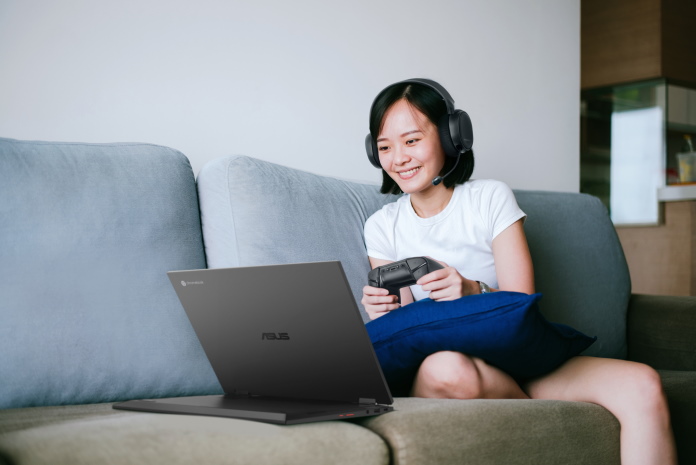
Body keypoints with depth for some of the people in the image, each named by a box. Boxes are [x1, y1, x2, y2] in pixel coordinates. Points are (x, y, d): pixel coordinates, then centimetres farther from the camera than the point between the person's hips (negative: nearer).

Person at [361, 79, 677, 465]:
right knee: (446, 368, -39)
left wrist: (474, 292, -24)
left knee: (642, 385, -26)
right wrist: (385, 315, -16)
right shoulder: (382, 227, 9)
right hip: (434, 367, 0)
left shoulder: (491, 198, 3)